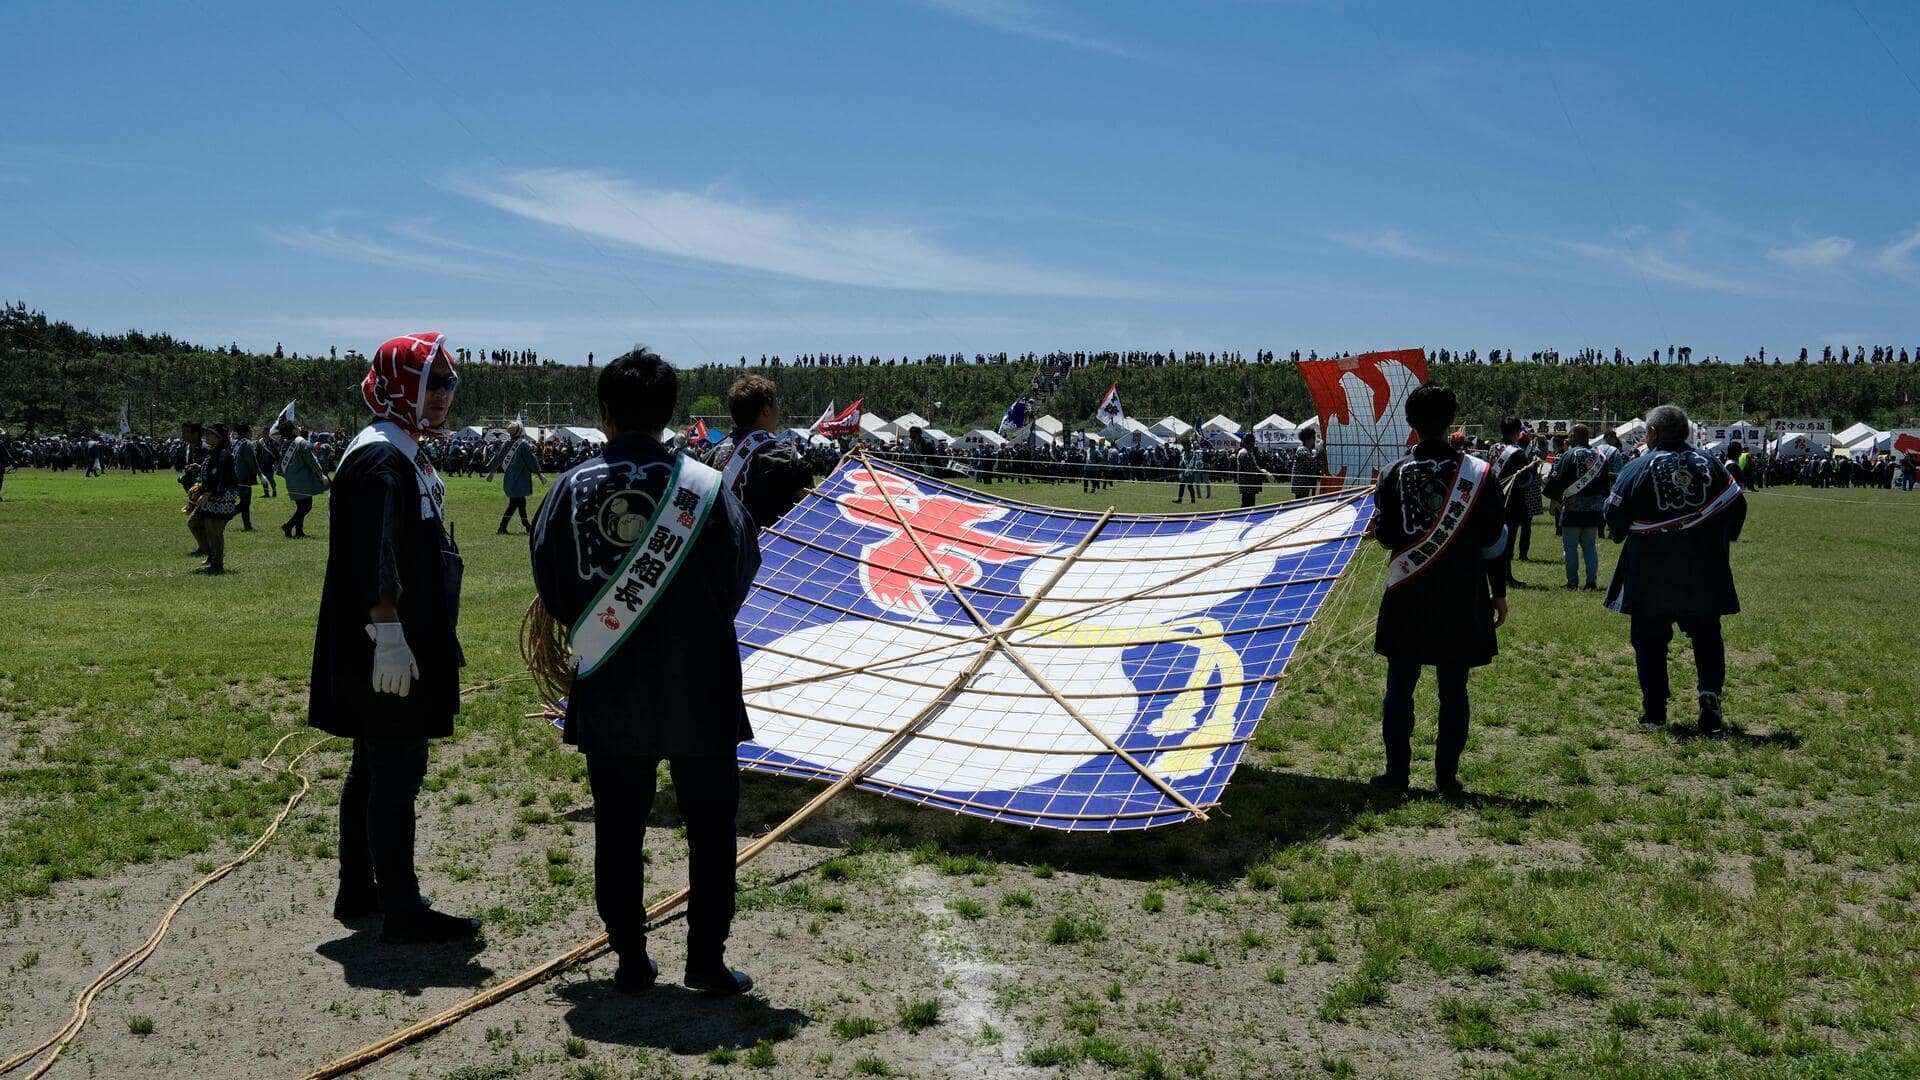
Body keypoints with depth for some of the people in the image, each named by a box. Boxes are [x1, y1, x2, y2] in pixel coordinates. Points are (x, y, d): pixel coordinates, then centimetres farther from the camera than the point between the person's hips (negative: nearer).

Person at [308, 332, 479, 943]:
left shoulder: (408, 456, 18)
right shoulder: (383, 460, -16)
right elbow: (373, 560, -26)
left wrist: (432, 641, 26)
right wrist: (387, 635, -31)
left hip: (406, 646, 11)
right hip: (386, 652, -11)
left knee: (372, 770, 17)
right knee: (396, 776, -5)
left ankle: (358, 894, 29)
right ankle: (402, 913, 2)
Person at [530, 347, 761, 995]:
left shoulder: (572, 487, -6)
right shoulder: (705, 486, -11)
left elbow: (550, 590, 2)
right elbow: (738, 580, -3)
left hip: (609, 698, 2)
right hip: (697, 693, -2)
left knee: (618, 830, 13)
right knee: (710, 828, 11)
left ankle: (631, 960, 21)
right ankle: (706, 960, 13)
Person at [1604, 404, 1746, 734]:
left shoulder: (1637, 468, -7)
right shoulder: (1709, 463, 2)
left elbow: (1615, 516, -6)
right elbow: (1737, 506, 5)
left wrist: (1621, 534, 17)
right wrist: (1722, 540, 20)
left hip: (1650, 574, -2)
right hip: (1704, 571, 2)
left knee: (1650, 639, 7)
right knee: (1706, 634, 16)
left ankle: (1654, 713, 8)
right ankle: (1711, 691, -5)